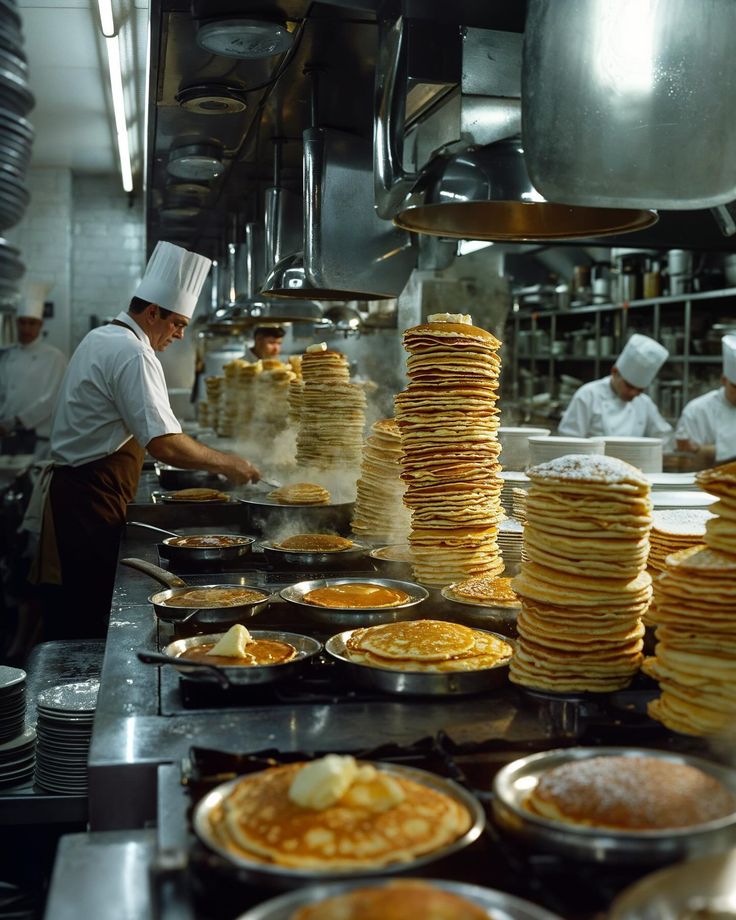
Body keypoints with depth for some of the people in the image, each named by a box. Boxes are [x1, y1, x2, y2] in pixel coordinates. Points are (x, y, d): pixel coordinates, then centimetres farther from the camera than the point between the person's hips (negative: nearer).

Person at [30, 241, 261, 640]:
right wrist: (226, 463, -13)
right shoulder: (132, 355, -17)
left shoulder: (98, 339, 15)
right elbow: (165, 445, -26)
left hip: (64, 487, 10)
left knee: (69, 619, 15)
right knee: (91, 617, -4)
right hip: (90, 503, -10)